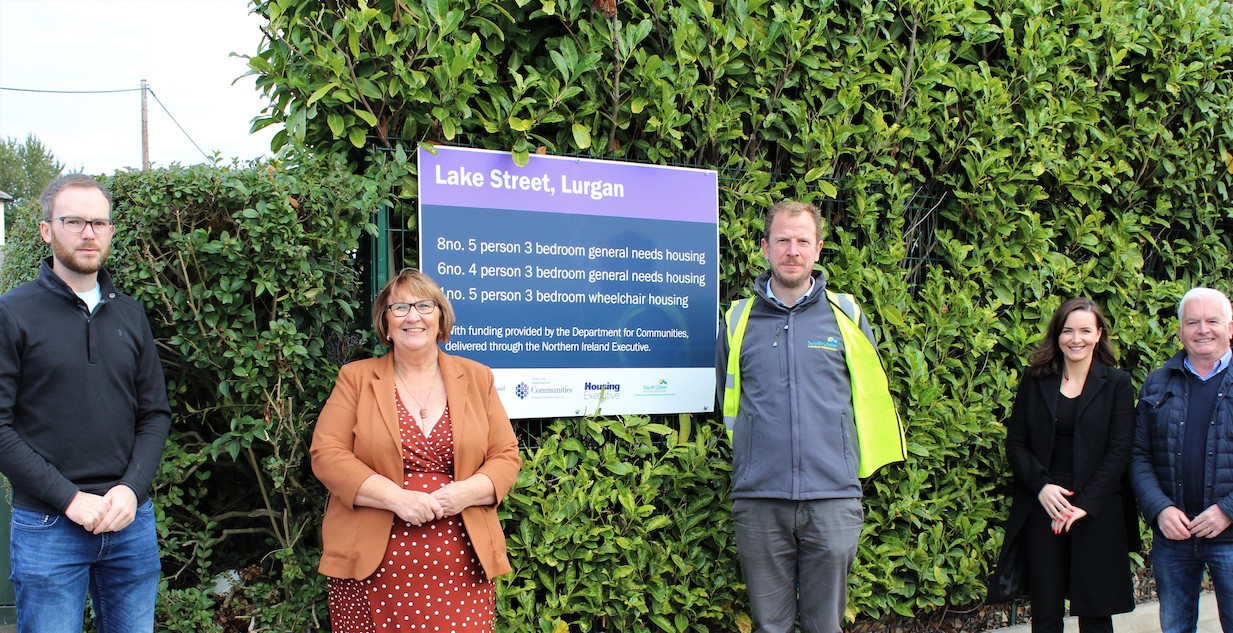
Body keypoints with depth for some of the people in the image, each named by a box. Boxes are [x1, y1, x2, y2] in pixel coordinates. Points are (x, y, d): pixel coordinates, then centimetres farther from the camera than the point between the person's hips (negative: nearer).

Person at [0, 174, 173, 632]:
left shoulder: (131, 315, 10)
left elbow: (156, 415, 10)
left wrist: (131, 489, -6)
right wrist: (70, 499, -14)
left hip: (132, 521, 4)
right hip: (47, 526, -4)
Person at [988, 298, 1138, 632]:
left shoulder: (1116, 383, 3)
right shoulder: (1035, 381, 8)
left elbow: (1119, 450, -3)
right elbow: (1015, 442, 6)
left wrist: (1085, 503, -12)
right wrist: (1041, 486, -11)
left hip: (1096, 512, -1)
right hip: (1042, 506, 1)